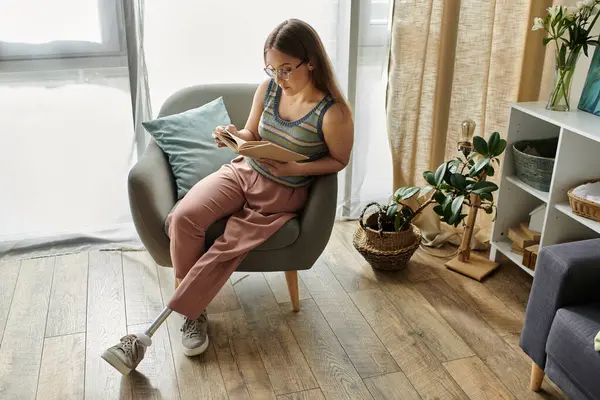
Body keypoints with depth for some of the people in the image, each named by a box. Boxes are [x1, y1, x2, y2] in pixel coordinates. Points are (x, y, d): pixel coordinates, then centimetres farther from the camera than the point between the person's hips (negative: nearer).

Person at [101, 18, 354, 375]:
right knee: (183, 217, -21)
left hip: (281, 194, -4)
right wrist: (235, 137, -15)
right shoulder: (268, 89, -4)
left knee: (227, 249, -21)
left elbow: (339, 160, -4)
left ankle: (149, 335, -10)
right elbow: (253, 136, 9)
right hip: (242, 172, 5)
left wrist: (296, 168, -19)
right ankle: (197, 312, -5)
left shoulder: (333, 113, -19)